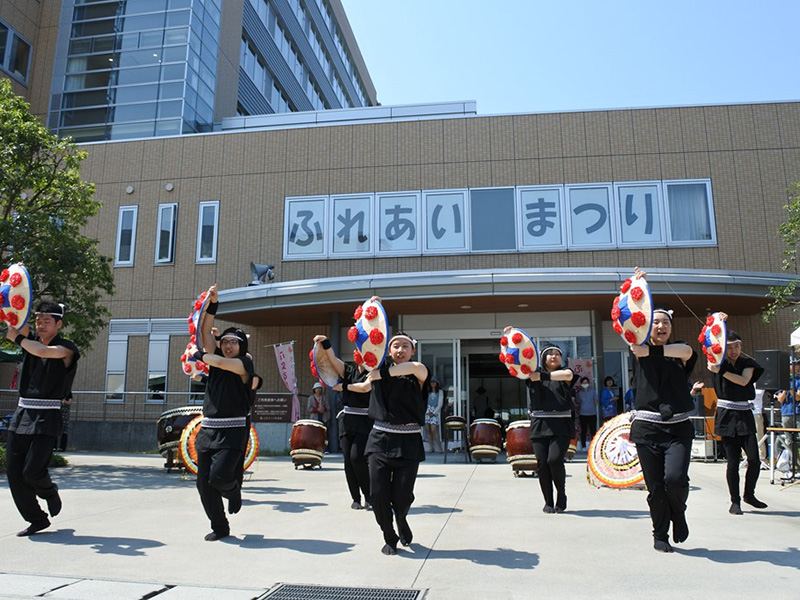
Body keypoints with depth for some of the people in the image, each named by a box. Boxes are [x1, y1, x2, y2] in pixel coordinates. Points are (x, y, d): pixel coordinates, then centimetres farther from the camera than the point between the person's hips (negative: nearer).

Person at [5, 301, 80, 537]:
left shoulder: (66, 349, -5)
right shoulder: (30, 341, 13)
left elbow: (42, 351, -23)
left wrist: (17, 338, -10)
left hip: (47, 419, -6)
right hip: (22, 414, 6)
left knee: (32, 471, -11)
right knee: (13, 471, 2)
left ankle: (50, 492, 24)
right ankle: (37, 519, 16)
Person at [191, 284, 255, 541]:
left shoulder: (244, 364, -2)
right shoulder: (216, 358, 12)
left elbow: (221, 362, -20)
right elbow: (205, 332, 6)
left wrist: (200, 355, -2)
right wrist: (212, 303, -2)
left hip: (232, 431, -6)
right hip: (208, 430, 6)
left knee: (218, 477, -17)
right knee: (203, 482, 3)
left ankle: (234, 491, 19)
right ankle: (219, 527, 21)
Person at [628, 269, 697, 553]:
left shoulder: (680, 354, 9)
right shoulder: (641, 350, 6)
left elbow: (687, 350, -15)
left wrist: (651, 351, -20)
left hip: (678, 427, 1)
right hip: (647, 427, 0)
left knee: (675, 478, -16)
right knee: (655, 487, 0)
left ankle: (678, 513, 17)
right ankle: (660, 535, 22)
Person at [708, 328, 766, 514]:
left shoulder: (747, 363, 5)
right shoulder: (719, 361, 3)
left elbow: (743, 381, -14)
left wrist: (721, 371, -20)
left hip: (744, 415, 2)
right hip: (726, 415, -2)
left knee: (754, 458, -2)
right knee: (733, 461, -1)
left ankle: (749, 494, 21)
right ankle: (735, 501, 12)